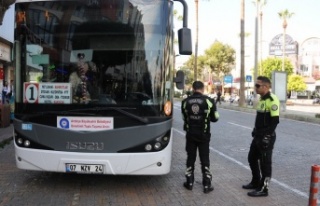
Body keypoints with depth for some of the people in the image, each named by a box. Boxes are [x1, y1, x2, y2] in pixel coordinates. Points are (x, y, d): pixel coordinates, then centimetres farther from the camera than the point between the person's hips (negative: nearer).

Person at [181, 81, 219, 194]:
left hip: (190, 134, 2)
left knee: (190, 158, 13)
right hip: (203, 135, -2)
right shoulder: (208, 101, -10)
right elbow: (215, 118, -2)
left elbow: (184, 117, 8)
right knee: (205, 159, 6)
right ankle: (207, 185, 10)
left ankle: (189, 183, 19)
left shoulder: (185, 101, -3)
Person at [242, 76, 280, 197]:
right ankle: (256, 182, 34)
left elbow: (275, 120, -21)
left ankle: (263, 188, 12)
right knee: (252, 158, 19)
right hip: (258, 136, 10)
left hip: (266, 137, -10)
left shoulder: (272, 100, -18)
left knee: (265, 163, 1)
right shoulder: (261, 99, 12)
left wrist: (266, 136, -22)